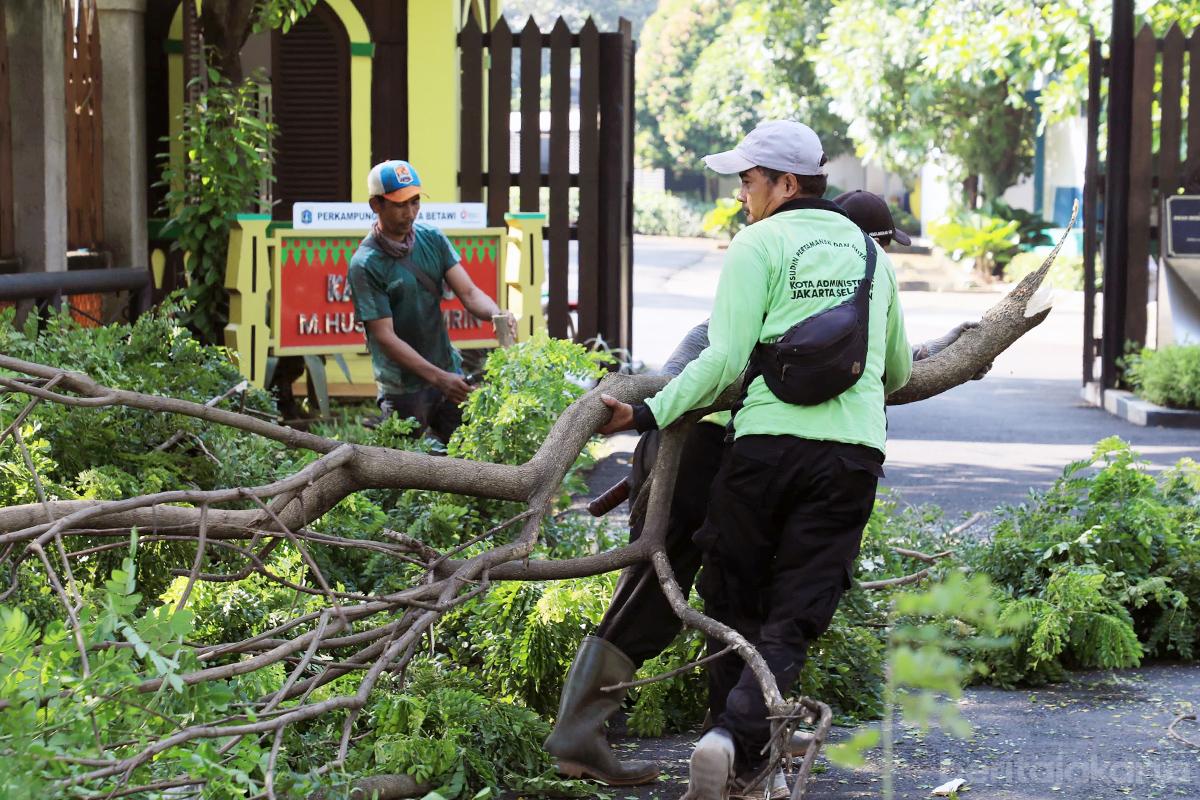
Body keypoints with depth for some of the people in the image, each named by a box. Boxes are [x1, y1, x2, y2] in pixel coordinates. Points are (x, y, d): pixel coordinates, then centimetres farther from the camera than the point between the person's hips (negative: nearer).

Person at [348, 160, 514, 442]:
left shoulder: (432, 239, 1)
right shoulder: (365, 265, -15)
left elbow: (469, 292, -3)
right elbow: (384, 337, -18)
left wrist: (495, 314, -27)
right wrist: (438, 377, -26)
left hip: (448, 375, 5)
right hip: (403, 387, -5)